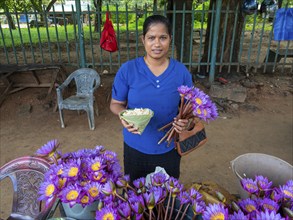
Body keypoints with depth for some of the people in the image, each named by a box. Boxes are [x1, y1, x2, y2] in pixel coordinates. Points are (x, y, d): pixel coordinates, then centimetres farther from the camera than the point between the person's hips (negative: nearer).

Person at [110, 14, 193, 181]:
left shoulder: (182, 72, -7)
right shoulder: (127, 70, -10)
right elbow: (116, 104, -2)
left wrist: (185, 122, -21)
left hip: (169, 148, 1)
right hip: (135, 147, 0)